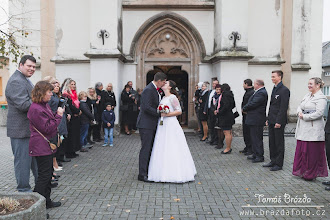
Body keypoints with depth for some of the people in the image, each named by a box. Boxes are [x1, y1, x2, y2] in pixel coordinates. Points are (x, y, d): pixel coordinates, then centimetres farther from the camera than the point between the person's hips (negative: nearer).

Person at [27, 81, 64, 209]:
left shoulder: (45, 105, 11)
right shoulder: (36, 109, -20)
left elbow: (50, 120, 20)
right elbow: (47, 128, -21)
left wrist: (58, 113, 4)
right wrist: (59, 115, -17)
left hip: (47, 146, 10)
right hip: (41, 147, -10)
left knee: (48, 174, 16)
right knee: (44, 175, -5)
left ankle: (46, 201, 27)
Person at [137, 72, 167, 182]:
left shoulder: (155, 90, 13)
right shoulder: (148, 90, -18)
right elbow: (147, 108, -24)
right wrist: (160, 113, -17)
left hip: (152, 124, 10)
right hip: (146, 124, -10)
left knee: (150, 148, 15)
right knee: (145, 148, -5)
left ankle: (148, 171, 26)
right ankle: (142, 174, 4)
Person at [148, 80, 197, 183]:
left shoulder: (172, 97, -7)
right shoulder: (163, 98, 18)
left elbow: (179, 111, -12)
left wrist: (167, 114, -19)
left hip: (171, 125, -8)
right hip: (162, 125, 8)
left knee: (171, 149, -6)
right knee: (163, 149, 7)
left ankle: (175, 173, 1)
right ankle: (165, 172, 14)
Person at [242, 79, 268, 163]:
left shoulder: (261, 93, -18)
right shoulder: (259, 92, 15)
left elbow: (253, 104, -23)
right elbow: (251, 102, 15)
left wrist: (244, 109, -7)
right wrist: (246, 109, 1)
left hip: (256, 120, -11)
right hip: (254, 119, 11)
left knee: (257, 138, -3)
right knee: (254, 137, 16)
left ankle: (260, 156, 5)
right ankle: (255, 154, 25)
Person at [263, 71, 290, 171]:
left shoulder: (284, 90, -12)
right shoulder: (274, 89, 16)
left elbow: (284, 107, -18)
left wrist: (279, 121, -20)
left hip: (278, 121, -9)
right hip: (272, 121, 9)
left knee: (279, 143, 1)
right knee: (272, 143, 15)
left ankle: (279, 164, 10)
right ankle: (273, 161, 26)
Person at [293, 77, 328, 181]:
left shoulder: (321, 98, -9)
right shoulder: (307, 95, 16)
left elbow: (319, 113, -18)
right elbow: (300, 106, 19)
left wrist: (304, 117, -15)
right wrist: (299, 112, -3)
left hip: (313, 129, -8)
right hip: (303, 129, 8)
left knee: (312, 152, 0)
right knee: (301, 150, 10)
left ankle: (311, 174, 12)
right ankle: (302, 171, 21)